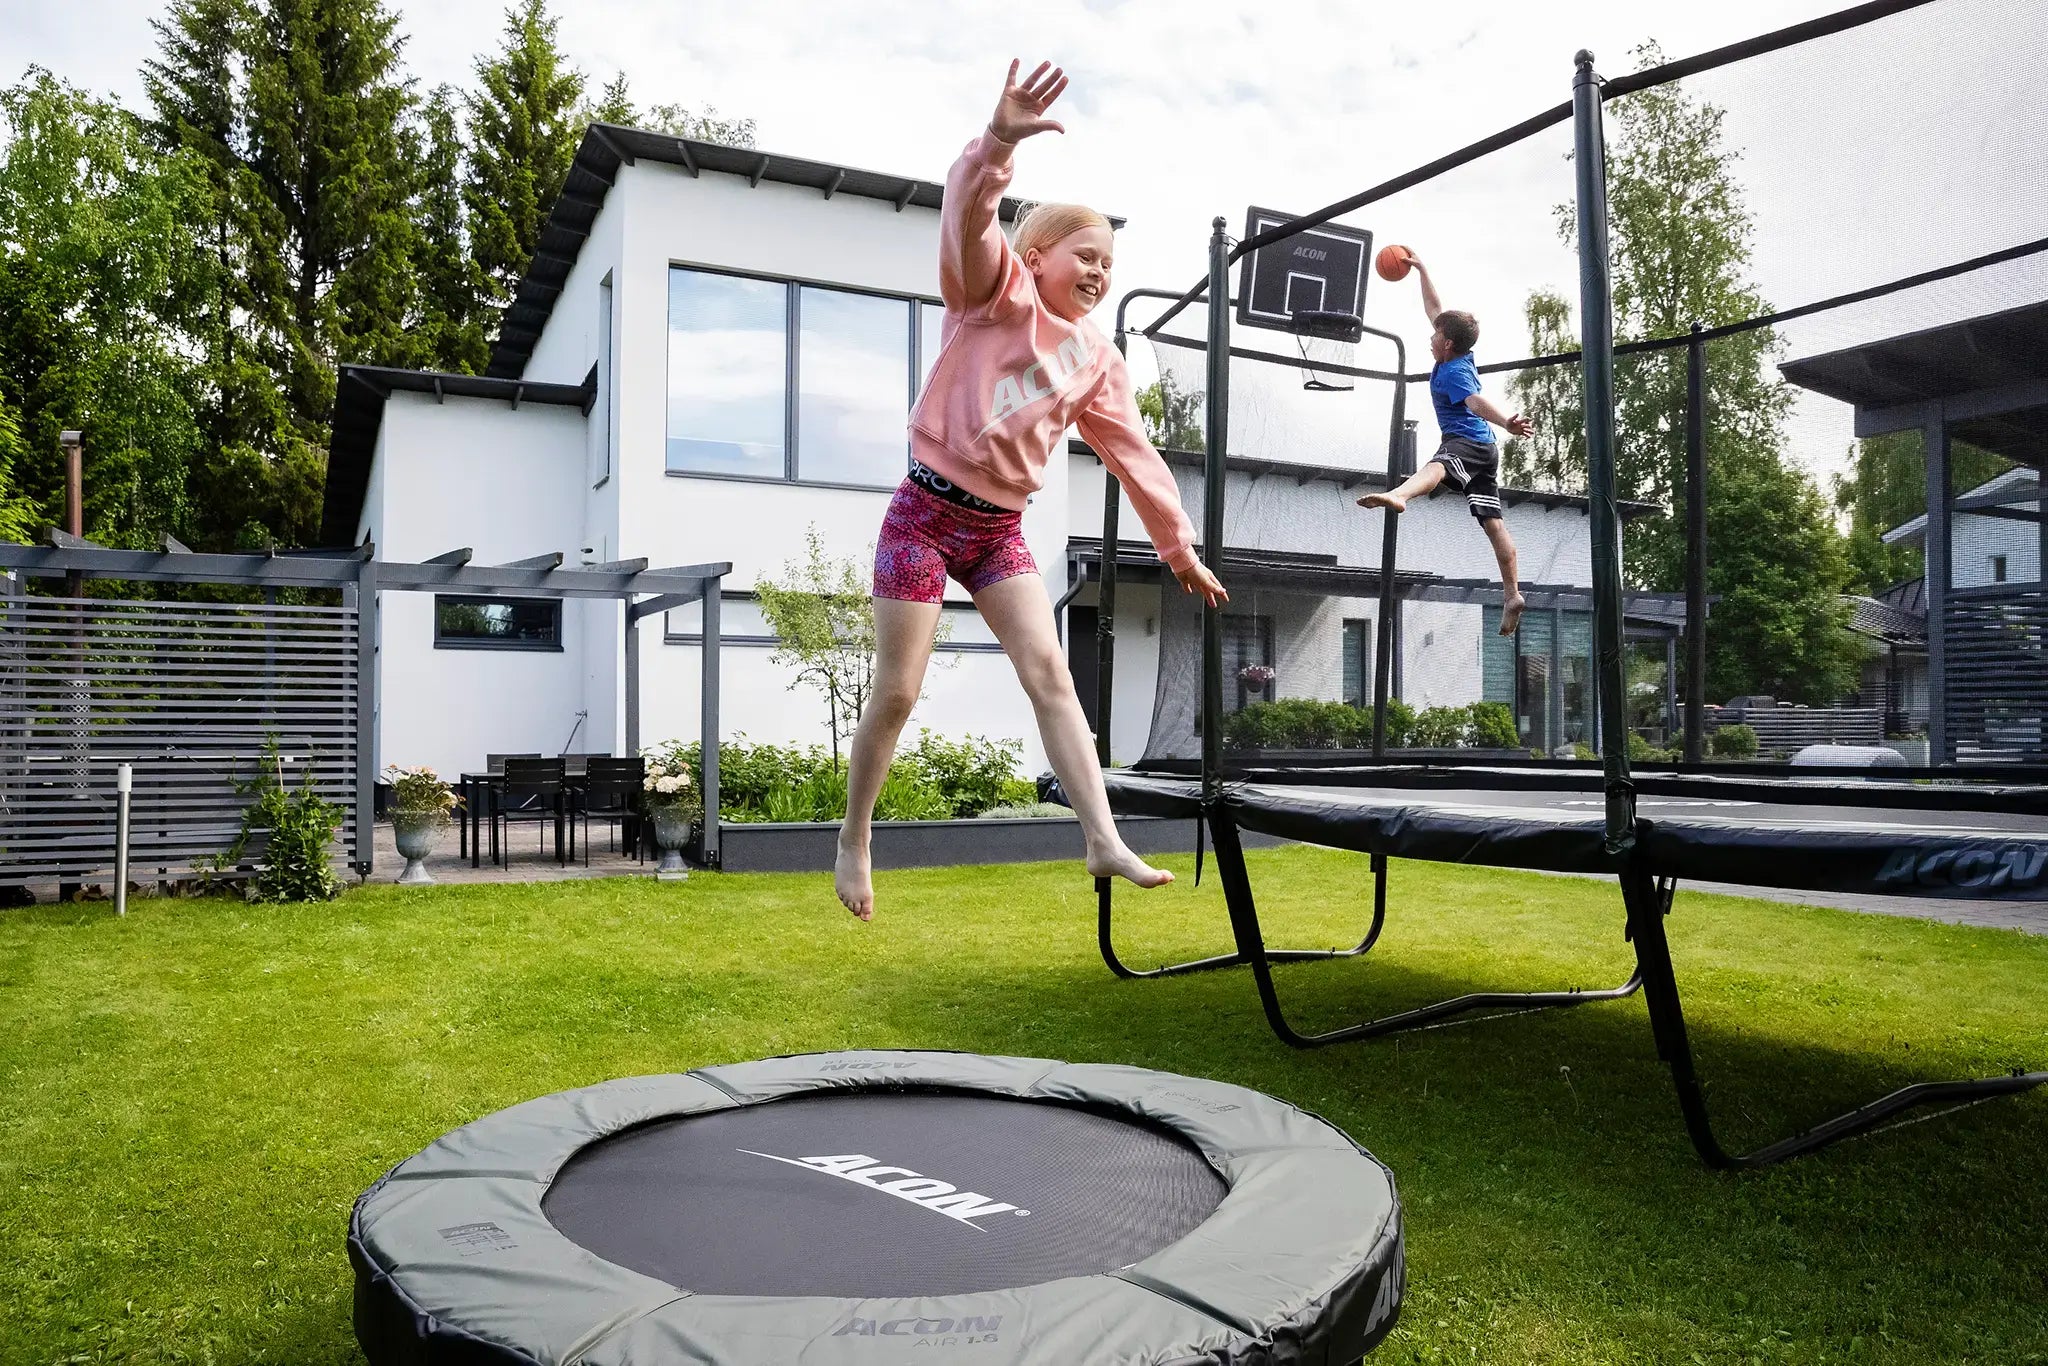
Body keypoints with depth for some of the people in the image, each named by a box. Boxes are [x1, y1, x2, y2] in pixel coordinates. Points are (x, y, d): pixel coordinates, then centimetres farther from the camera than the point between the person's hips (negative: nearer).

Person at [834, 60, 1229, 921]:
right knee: (897, 693, -1)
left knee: (1050, 673, -7)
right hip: (927, 513, -5)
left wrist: (1180, 550, 16)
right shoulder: (995, 294, -6)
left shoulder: (1098, 363, 9)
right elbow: (969, 222, -26)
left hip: (1000, 530, 5)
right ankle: (854, 841, 17)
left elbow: (1134, 458, 14)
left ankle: (1104, 841, -9)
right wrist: (1000, 141, -45)